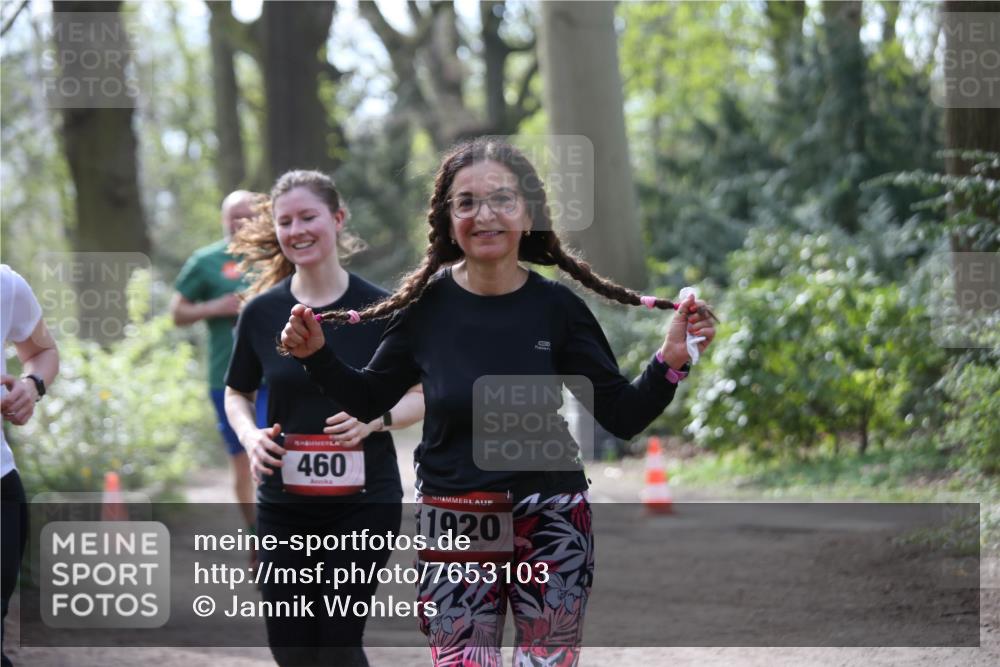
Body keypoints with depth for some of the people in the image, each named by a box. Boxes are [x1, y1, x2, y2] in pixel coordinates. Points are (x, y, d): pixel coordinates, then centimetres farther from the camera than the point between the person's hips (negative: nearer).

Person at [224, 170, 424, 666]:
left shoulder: (379, 309, -6)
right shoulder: (262, 312, 0)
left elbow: (423, 396, 0)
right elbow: (237, 393, 14)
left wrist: (378, 417, -20)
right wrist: (250, 435, -7)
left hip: (364, 501, -3)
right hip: (284, 504, 3)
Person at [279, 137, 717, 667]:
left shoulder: (556, 306, -6)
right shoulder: (428, 304, -5)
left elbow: (623, 416, -2)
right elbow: (368, 399, 9)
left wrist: (669, 361, -17)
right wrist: (317, 354, -7)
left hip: (551, 523, 0)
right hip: (453, 525, 0)